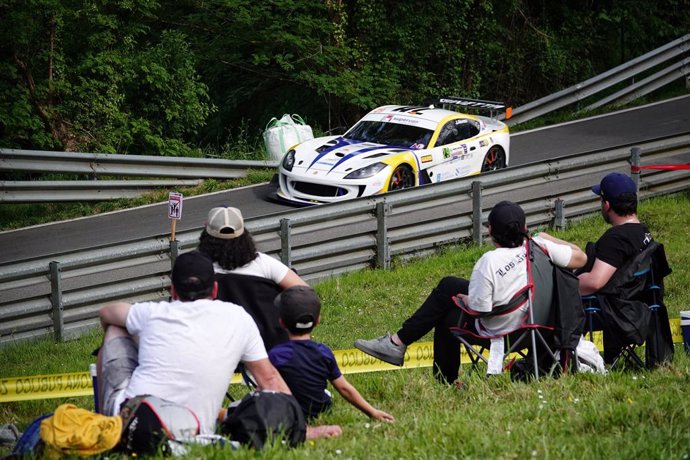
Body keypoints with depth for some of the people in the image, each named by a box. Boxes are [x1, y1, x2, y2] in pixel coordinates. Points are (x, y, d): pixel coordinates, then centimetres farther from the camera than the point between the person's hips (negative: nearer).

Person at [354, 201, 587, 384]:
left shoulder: (488, 263, -32)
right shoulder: (539, 247, -18)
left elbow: (479, 309, -27)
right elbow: (580, 258, -8)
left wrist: (465, 299, -4)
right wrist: (549, 238, 4)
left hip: (497, 332, -7)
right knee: (448, 285, 18)